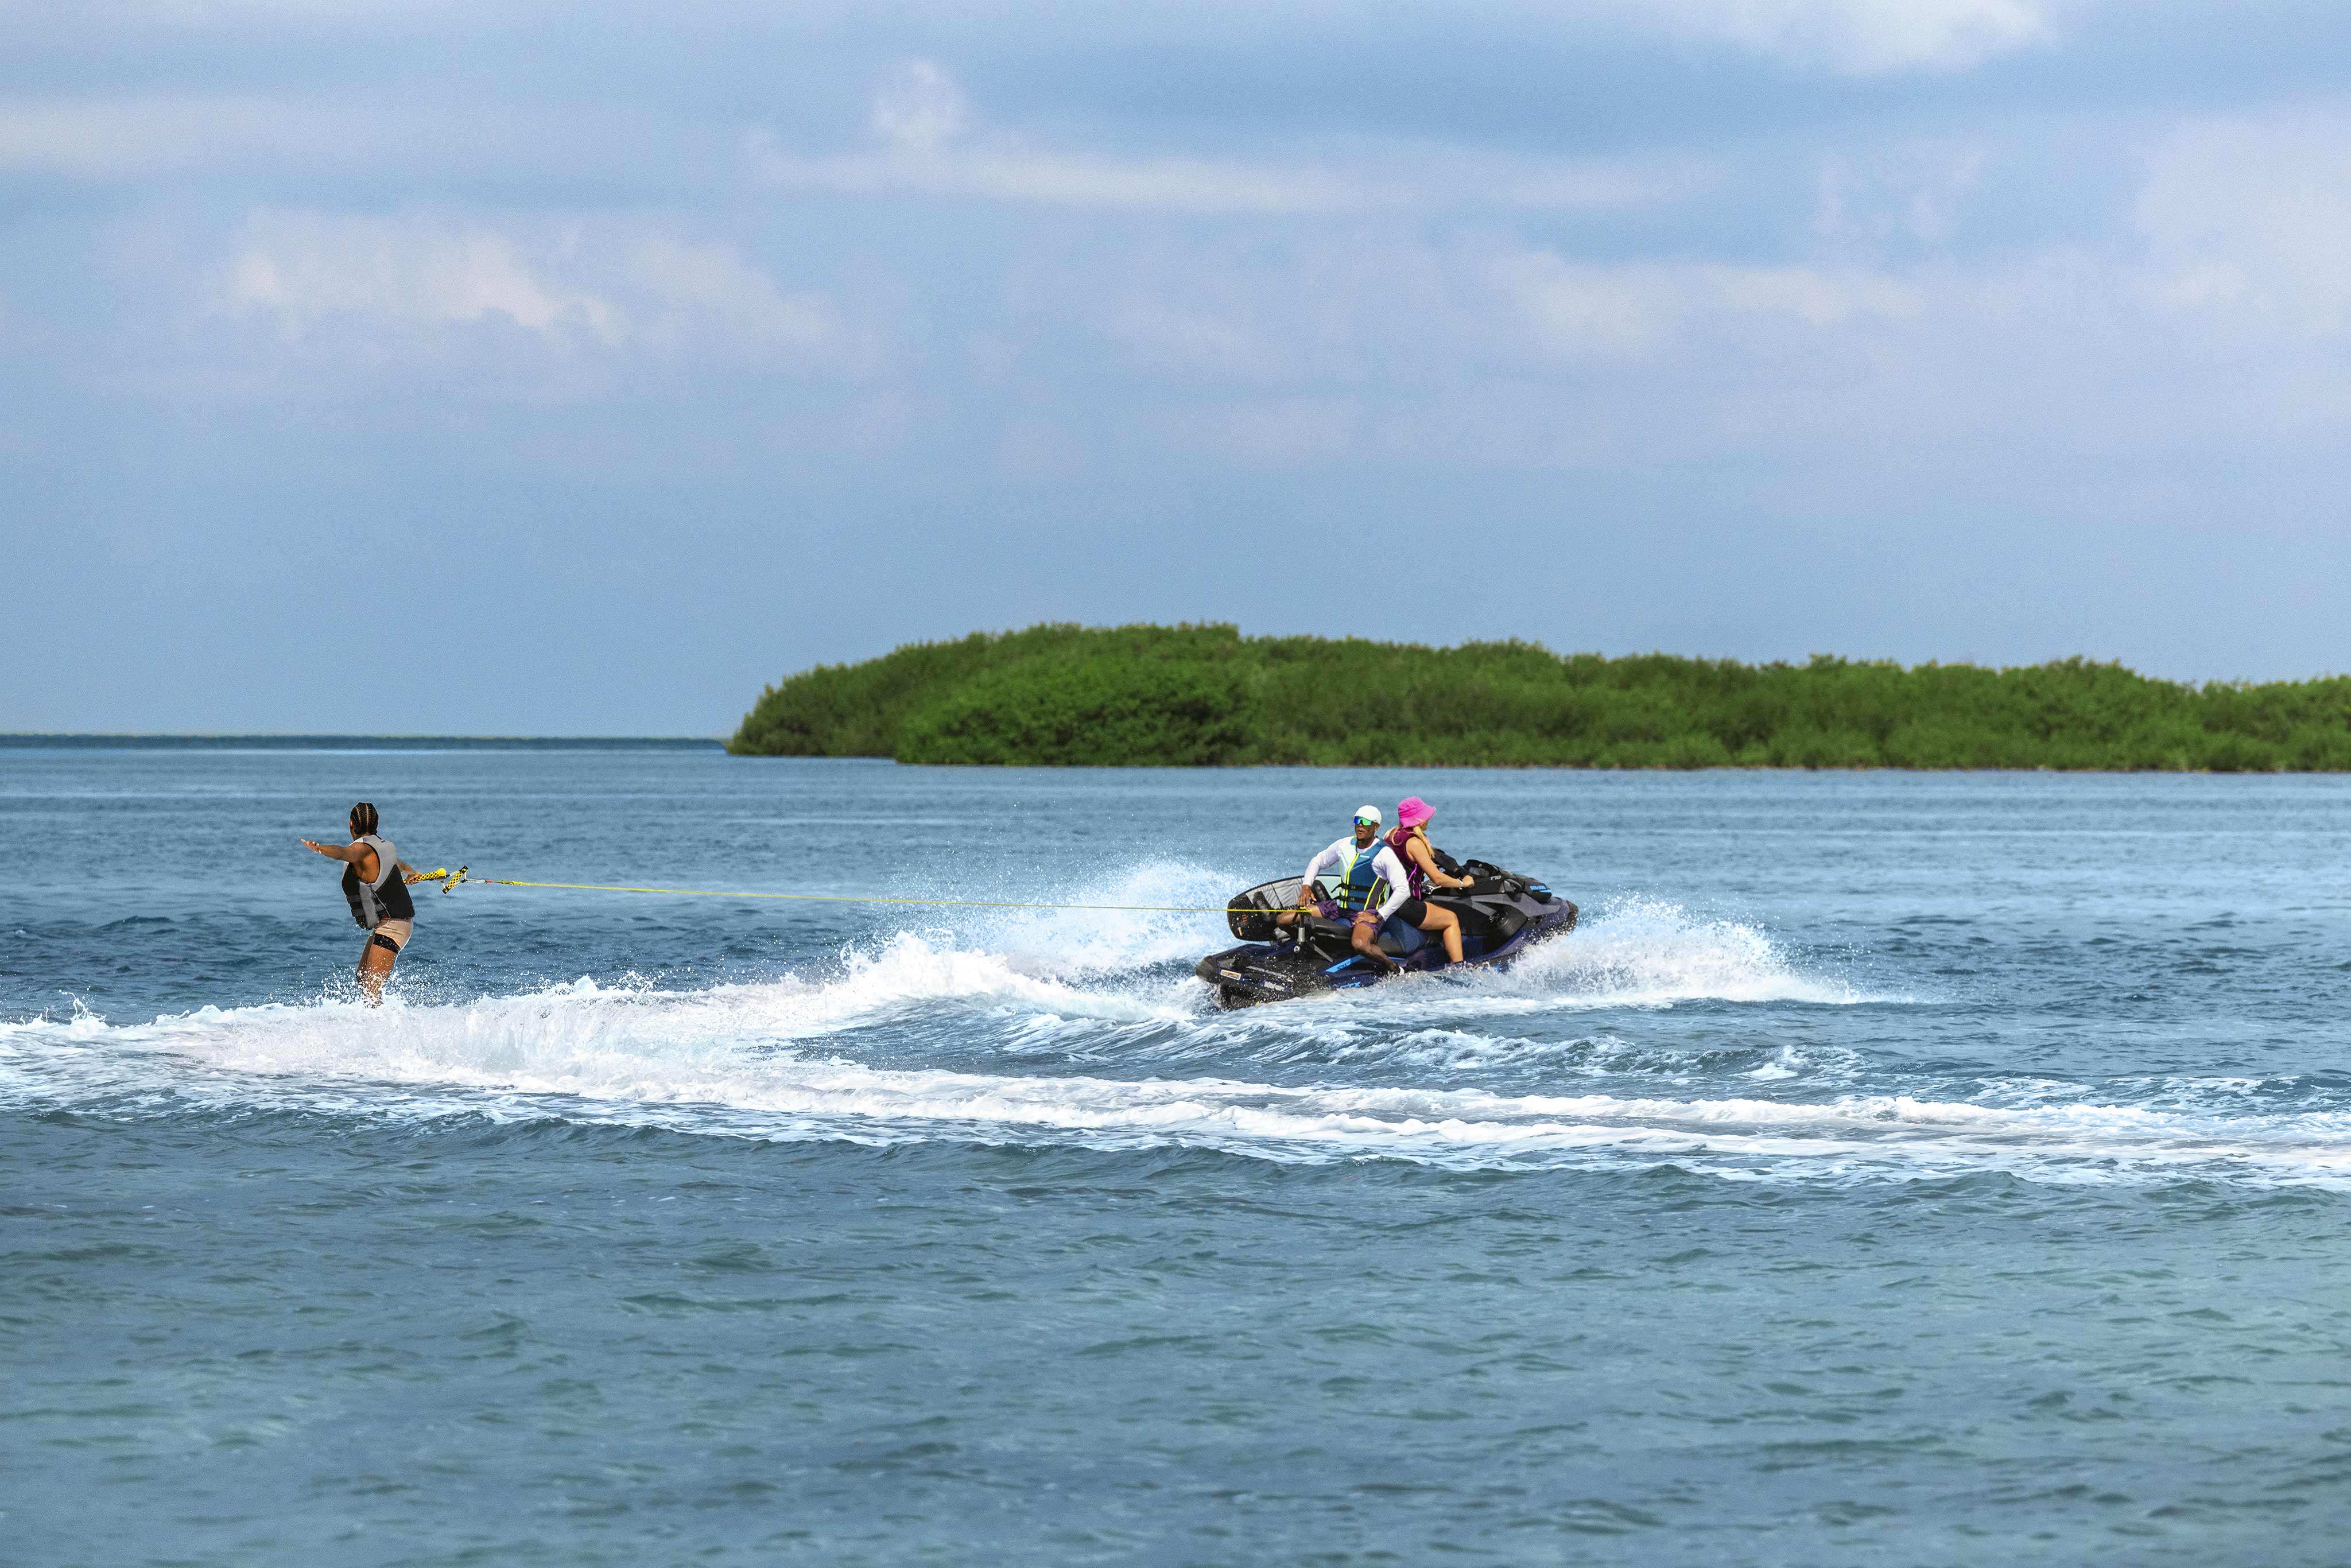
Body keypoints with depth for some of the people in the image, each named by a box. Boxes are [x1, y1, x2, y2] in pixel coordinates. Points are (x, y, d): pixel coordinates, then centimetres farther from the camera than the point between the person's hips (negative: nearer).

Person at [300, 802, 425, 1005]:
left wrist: (320, 849, -61)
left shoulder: (362, 848, -15)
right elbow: (399, 864, 39)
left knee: (371, 986, -21)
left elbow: (343, 852, -40)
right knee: (363, 980, 23)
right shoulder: (385, 846, 15)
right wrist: (412, 873, 63)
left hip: (391, 925, -10)